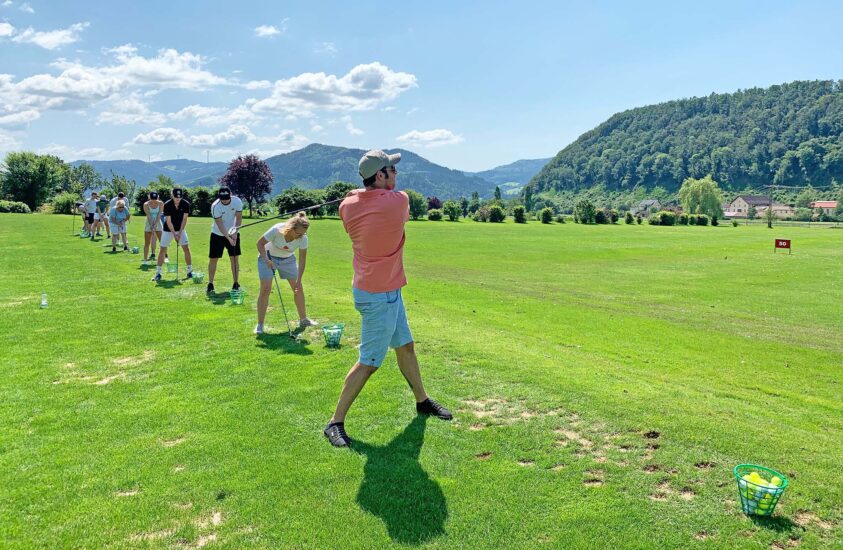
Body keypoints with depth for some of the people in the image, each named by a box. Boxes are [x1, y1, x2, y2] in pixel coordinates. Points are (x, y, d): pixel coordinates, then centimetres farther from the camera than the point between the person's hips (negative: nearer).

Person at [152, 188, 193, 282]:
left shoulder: (186, 204, -15)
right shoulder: (167, 205, -19)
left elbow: (184, 219, -12)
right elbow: (168, 221, -18)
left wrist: (179, 233, -16)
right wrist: (174, 234, -21)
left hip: (181, 229, 1)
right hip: (168, 230, -1)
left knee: (186, 248, -7)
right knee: (162, 250, -4)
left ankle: (190, 271, 3)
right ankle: (158, 272, 2)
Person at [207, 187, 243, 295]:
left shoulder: (237, 201, -16)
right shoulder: (215, 206, -24)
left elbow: (239, 218, -8)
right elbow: (220, 225, -23)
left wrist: (235, 233, -16)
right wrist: (228, 238, -30)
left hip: (233, 233, 2)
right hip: (217, 234, -2)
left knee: (235, 258, -1)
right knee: (213, 259, -1)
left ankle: (236, 284, 7)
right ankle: (210, 284, 8)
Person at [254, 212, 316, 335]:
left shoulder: (303, 238, -26)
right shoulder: (277, 230, -34)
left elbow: (302, 260, -19)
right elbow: (260, 243, -21)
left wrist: (298, 281, -23)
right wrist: (266, 259, -33)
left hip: (288, 259, 3)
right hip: (268, 257, -3)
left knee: (298, 288, 1)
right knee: (265, 289, -13)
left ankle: (303, 319, 19)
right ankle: (260, 325, -4)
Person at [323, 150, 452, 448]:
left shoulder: (348, 206, -3)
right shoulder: (399, 200, -20)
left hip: (388, 290, 8)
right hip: (379, 295, -8)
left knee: (405, 345, 21)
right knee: (369, 362, 1)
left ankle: (422, 400, 40)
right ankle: (335, 422, 10)